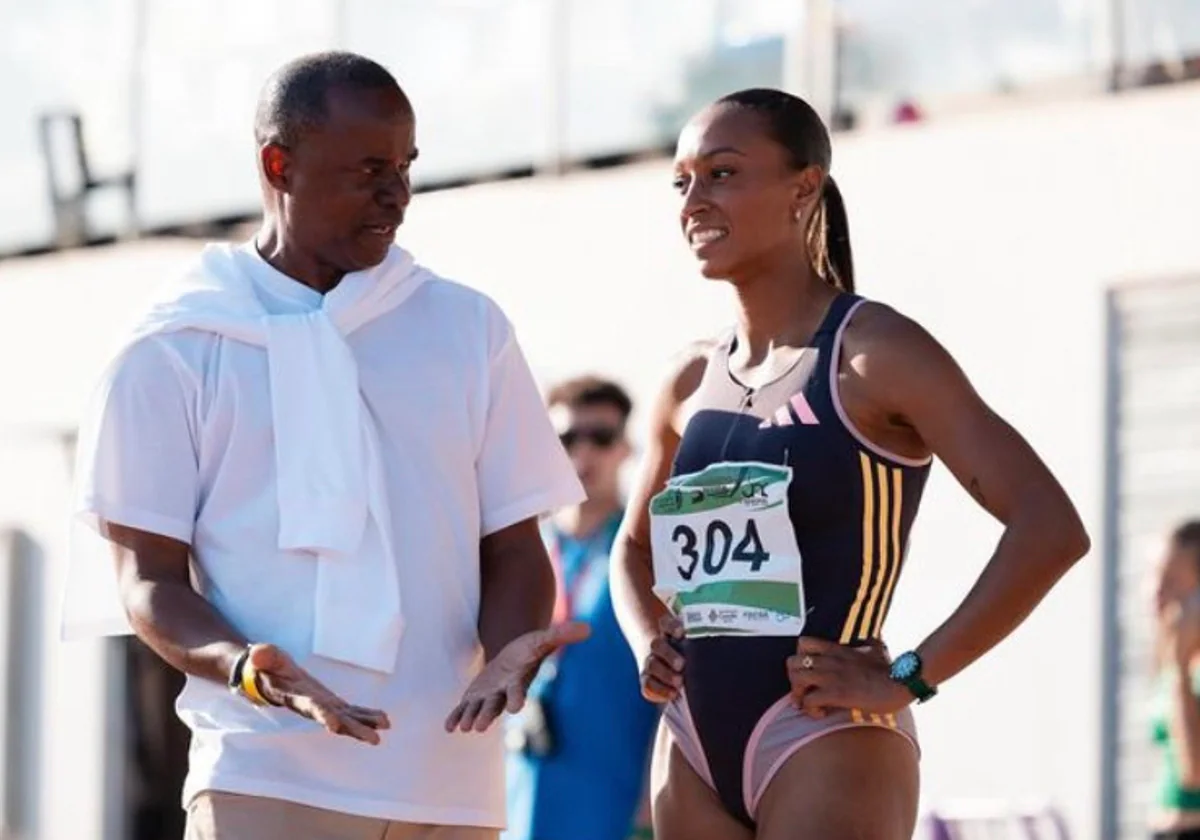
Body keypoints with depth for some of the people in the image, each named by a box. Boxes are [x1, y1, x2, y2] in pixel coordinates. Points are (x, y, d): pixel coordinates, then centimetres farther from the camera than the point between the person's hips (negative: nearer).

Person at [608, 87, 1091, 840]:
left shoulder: (872, 356, -8)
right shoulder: (692, 383, 11)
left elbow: (1051, 529, -16)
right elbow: (635, 545, 29)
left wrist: (909, 679, -17)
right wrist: (647, 640, 8)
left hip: (829, 752, -7)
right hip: (695, 754, 7)